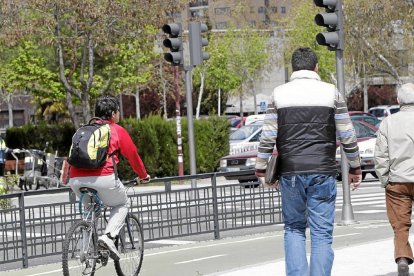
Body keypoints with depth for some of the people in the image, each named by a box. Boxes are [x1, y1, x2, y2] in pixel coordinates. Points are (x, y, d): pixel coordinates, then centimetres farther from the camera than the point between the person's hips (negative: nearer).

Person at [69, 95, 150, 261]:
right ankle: (108, 235, -4)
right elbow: (132, 155, 16)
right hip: (103, 177, -5)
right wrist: (144, 176, 32)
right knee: (122, 205, 19)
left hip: (76, 179, 5)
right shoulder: (117, 130, 11)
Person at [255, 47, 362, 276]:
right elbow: (347, 136, 3)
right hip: (323, 173, -1)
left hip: (290, 173, 1)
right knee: (322, 233, 3)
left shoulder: (279, 94, 3)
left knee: (294, 229, 13)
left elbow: (268, 138, 1)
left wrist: (261, 171, 10)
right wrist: (355, 169, 13)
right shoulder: (331, 93, 2)